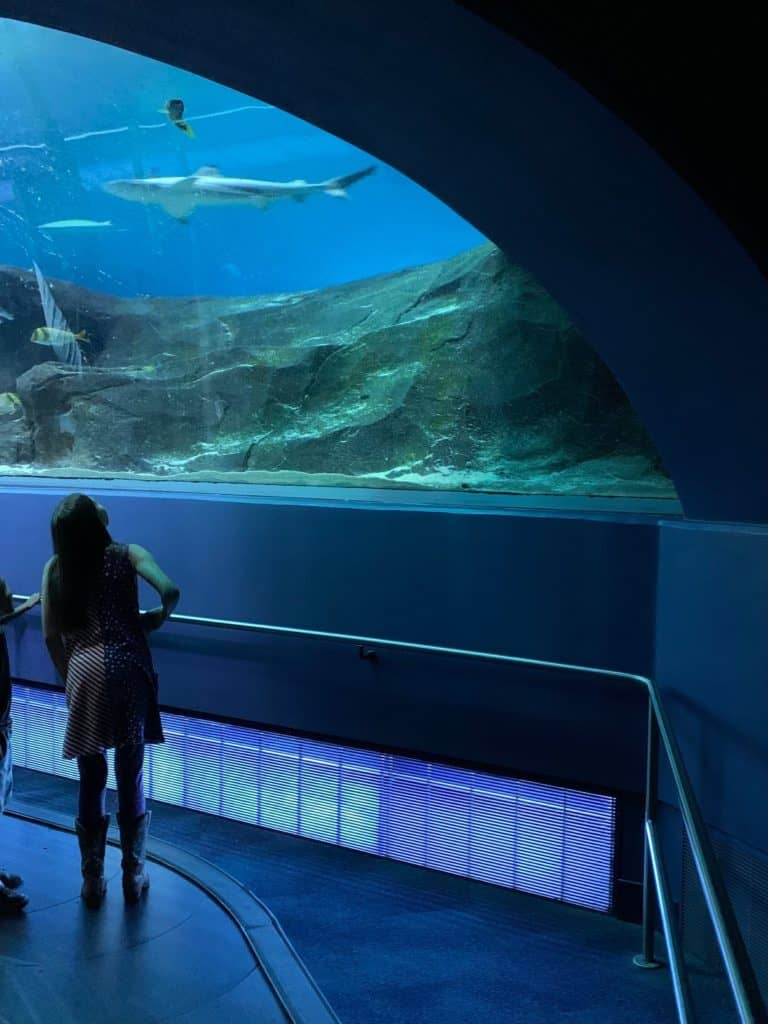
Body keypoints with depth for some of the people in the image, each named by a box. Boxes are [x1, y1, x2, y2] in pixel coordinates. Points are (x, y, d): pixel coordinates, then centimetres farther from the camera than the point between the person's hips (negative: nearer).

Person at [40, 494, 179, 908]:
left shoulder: (56, 568, 6)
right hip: (126, 669, -2)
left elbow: (51, 636, 6)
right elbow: (170, 590, -17)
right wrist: (159, 615, 5)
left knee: (91, 783, 13)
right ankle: (133, 877, 23)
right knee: (130, 780, 11)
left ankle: (92, 882, 23)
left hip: (84, 672, 2)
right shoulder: (126, 555, -1)